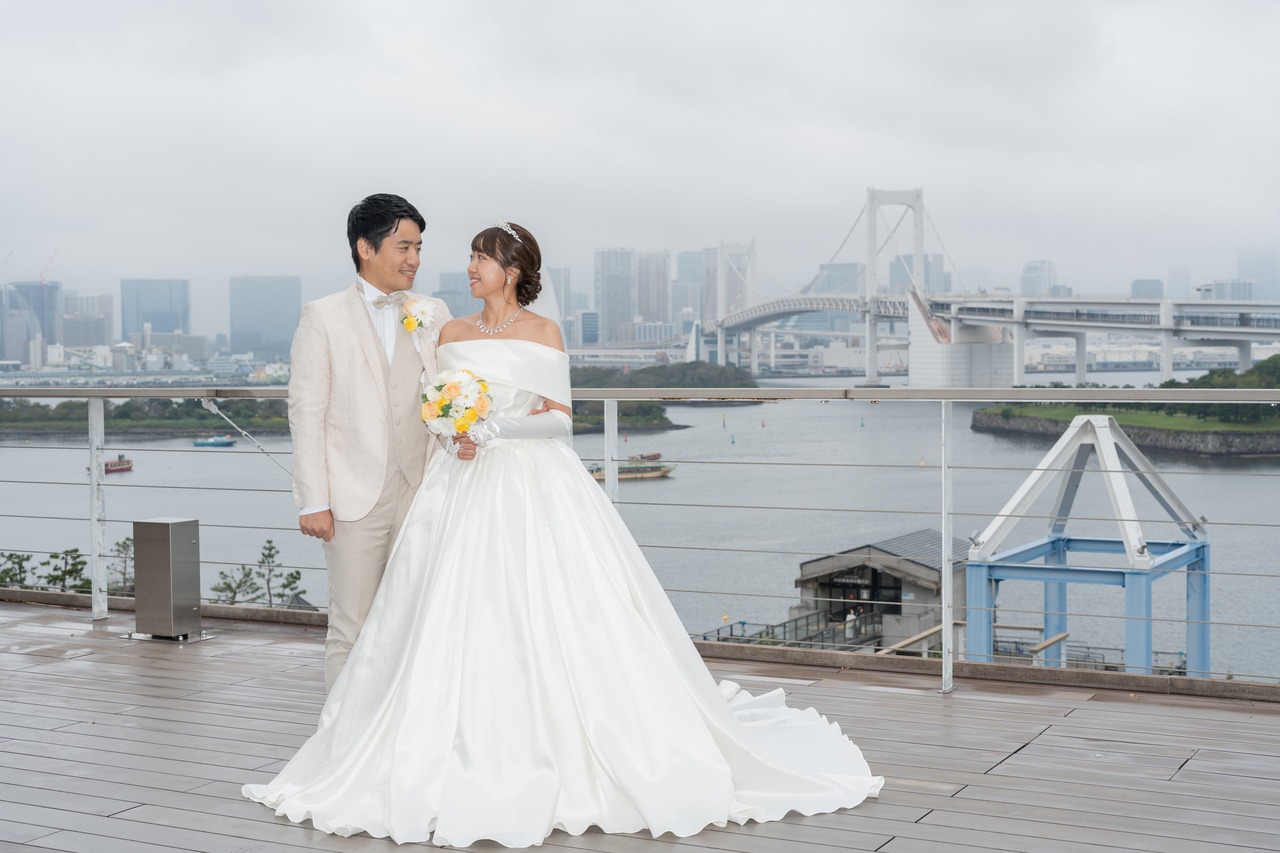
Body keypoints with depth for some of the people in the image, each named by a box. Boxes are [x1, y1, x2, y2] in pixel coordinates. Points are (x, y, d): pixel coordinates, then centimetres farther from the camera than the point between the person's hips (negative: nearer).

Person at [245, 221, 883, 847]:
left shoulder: (543, 333, 2)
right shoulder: (452, 333, 12)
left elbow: (560, 418, -3)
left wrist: (496, 428, -14)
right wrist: (457, 434, -6)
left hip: (535, 488, -3)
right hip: (466, 489, 3)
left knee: (548, 620, -7)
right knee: (456, 621, -3)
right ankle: (472, 765, 5)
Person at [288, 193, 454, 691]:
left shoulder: (434, 315, 11)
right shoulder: (323, 318, 1)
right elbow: (306, 412, -2)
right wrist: (312, 501, -8)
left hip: (421, 494, 3)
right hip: (355, 499, -3)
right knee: (351, 630, 2)